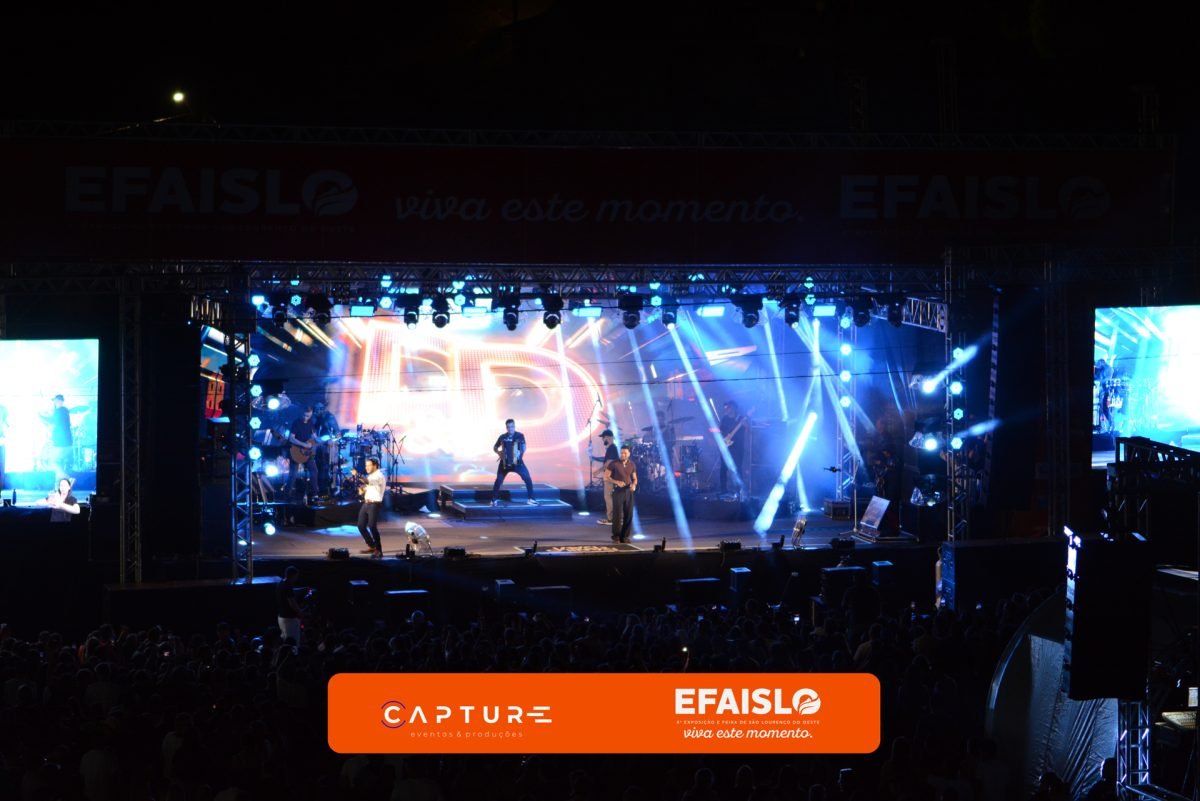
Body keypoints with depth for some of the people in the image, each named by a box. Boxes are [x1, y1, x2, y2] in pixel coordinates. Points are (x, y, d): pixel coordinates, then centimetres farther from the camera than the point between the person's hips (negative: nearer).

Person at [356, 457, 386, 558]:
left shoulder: (379, 476, -13)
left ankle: (378, 550, -3)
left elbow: (369, 481, -31)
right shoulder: (370, 476, 16)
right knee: (361, 526, 8)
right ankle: (371, 546, 22)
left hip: (374, 504, -9)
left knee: (372, 527, -11)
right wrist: (363, 489, 3)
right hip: (366, 503, 9)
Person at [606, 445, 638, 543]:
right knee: (617, 514, -6)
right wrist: (616, 482, -19)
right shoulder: (614, 463, -7)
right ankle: (616, 537, 3)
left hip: (629, 491, 4)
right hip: (618, 491, -4)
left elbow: (635, 478, 13)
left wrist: (634, 485, -10)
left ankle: (625, 536, 11)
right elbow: (606, 476, -5)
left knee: (628, 515, 2)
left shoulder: (632, 464, 5)